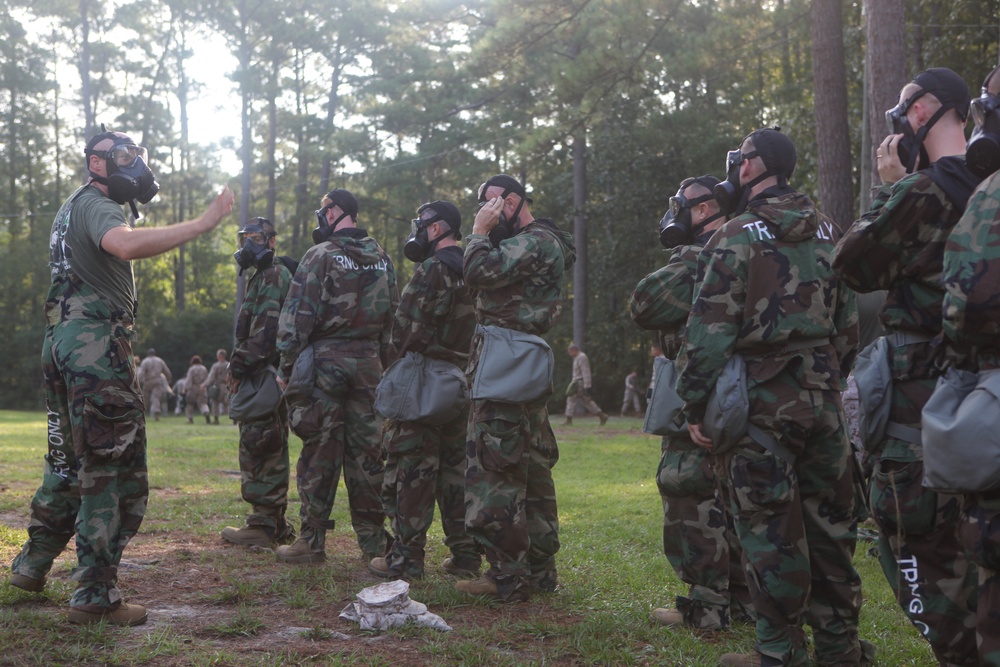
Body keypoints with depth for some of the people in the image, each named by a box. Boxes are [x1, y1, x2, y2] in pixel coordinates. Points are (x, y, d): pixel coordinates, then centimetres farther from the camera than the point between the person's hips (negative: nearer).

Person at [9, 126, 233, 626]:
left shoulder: (72, 207, 24)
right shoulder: (95, 204, -9)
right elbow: (126, 245, -31)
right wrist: (204, 223, -30)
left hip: (62, 342, 10)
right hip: (95, 344, -10)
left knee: (70, 461, 21)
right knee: (114, 472, -7)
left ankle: (31, 565, 31)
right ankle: (95, 595, -5)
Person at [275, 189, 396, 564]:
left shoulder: (321, 255, -6)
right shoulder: (382, 259, 12)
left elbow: (298, 316, -9)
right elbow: (393, 318, 14)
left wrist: (286, 367, -4)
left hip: (325, 360, -5)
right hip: (369, 361, 5)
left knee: (319, 452, -1)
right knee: (366, 452, 8)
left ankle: (312, 542, 4)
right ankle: (374, 541, 11)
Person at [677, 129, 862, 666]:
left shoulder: (735, 238, -8)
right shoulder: (828, 233, 11)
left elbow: (710, 333, -12)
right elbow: (848, 323, 14)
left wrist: (696, 406, -7)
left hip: (761, 401, -6)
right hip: (823, 397, 6)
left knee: (770, 528, -1)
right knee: (828, 522, 12)